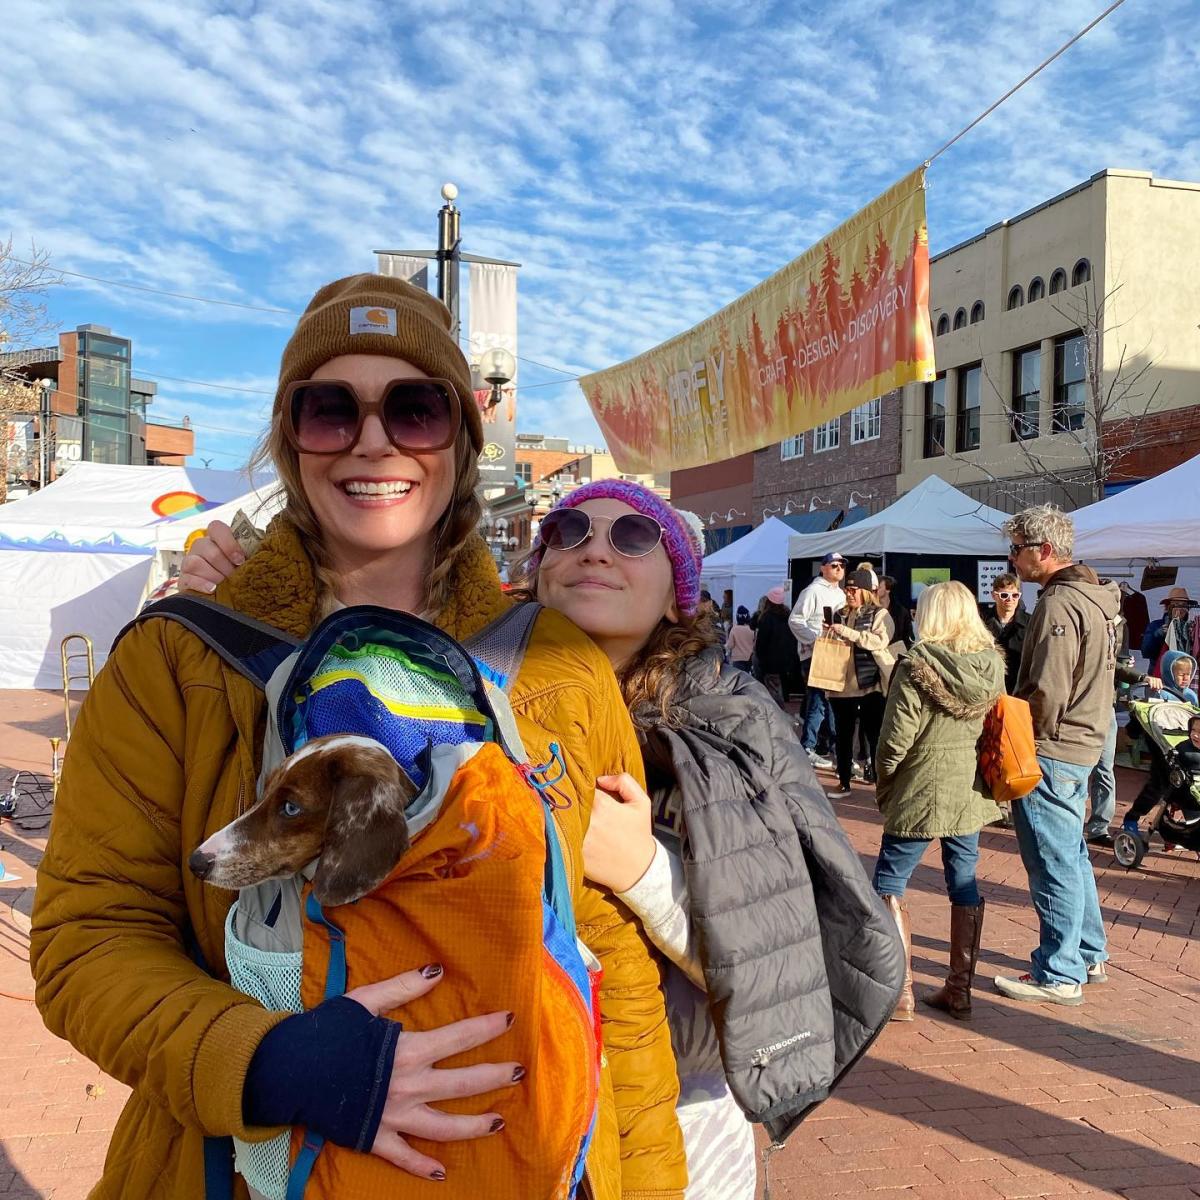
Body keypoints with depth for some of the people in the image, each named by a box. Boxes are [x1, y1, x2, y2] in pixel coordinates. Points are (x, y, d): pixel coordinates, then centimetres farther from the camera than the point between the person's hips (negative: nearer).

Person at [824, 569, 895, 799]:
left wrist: (848, 632, -24)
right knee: (843, 735, 10)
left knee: (875, 736, 0)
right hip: (841, 684, 5)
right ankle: (844, 783, 20)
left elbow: (880, 641, -20)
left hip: (870, 686, -5)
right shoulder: (839, 615, 13)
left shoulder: (879, 614, -2)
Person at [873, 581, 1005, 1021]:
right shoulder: (993, 665, 0)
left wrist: (883, 787, -1)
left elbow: (895, 740, -16)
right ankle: (959, 989, 23)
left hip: (920, 794, -6)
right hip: (970, 793, 6)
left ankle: (901, 990, 6)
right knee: (965, 885, 15)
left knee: (888, 884, 7)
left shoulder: (917, 666, -17)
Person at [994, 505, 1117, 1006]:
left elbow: (1047, 695, -24)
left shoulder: (1059, 604, -20)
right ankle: (1090, 956, 33)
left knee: (1054, 865, 0)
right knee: (1072, 856, 20)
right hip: (1082, 745, 10)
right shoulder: (1095, 598, 12)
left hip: (1051, 750, -10)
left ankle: (1059, 975, 11)